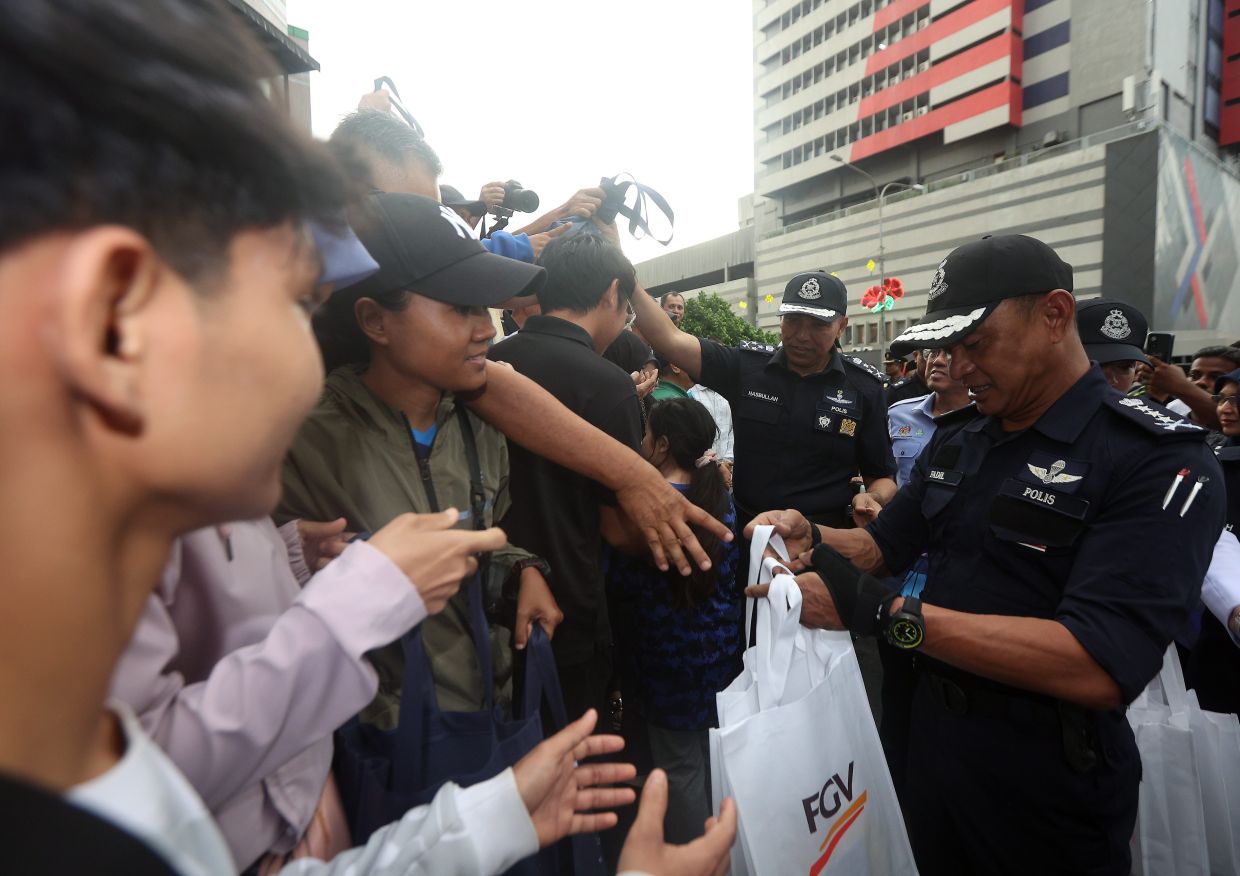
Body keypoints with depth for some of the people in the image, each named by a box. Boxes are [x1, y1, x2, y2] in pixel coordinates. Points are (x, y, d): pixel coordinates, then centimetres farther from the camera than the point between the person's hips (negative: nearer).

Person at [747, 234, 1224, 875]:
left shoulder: (1158, 459, -19)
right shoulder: (956, 440, 3)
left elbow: (1098, 667, -29)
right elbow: (883, 544, 11)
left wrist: (881, 613, -35)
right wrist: (813, 538, -10)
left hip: (1050, 794, -6)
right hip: (934, 744, 6)